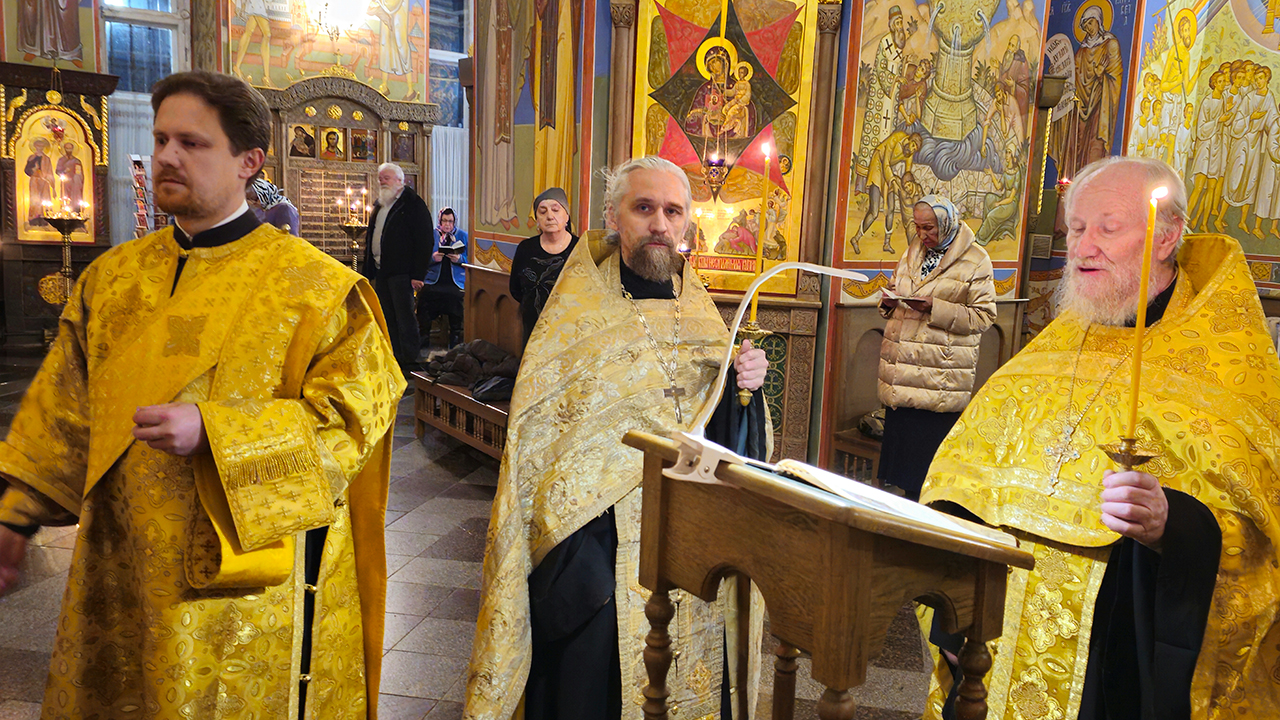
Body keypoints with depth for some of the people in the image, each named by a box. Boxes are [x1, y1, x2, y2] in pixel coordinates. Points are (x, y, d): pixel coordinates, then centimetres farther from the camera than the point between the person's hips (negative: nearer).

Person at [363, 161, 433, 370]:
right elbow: (370, 239, 23)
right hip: (380, 271, 8)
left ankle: (410, 362, 0)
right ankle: (395, 360, 16)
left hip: (401, 273, -8)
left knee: (405, 318, -6)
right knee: (388, 319, 10)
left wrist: (418, 274, -18)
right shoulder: (379, 205, 18)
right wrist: (367, 271, 16)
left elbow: (424, 241, -13)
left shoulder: (413, 204, -7)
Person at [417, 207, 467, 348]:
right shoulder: (431, 235, 15)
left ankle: (455, 336, -18)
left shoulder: (463, 236, 14)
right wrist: (433, 258, -13)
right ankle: (424, 336, -16)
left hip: (455, 280, -1)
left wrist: (459, 259, -14)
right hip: (433, 279, 1)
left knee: (455, 295, -32)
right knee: (424, 294, -28)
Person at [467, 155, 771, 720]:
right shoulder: (578, 314, -8)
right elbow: (536, 434, -11)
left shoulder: (701, 312, 6)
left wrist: (745, 386, -13)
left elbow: (726, 431, 8)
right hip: (600, 538, -4)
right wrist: (567, 545, -17)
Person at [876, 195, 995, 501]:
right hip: (902, 370, 6)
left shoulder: (975, 260, -3)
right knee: (900, 438, 10)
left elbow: (983, 316, -8)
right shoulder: (913, 252, 16)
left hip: (940, 374, -6)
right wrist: (889, 301, 4)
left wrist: (936, 308, -19)